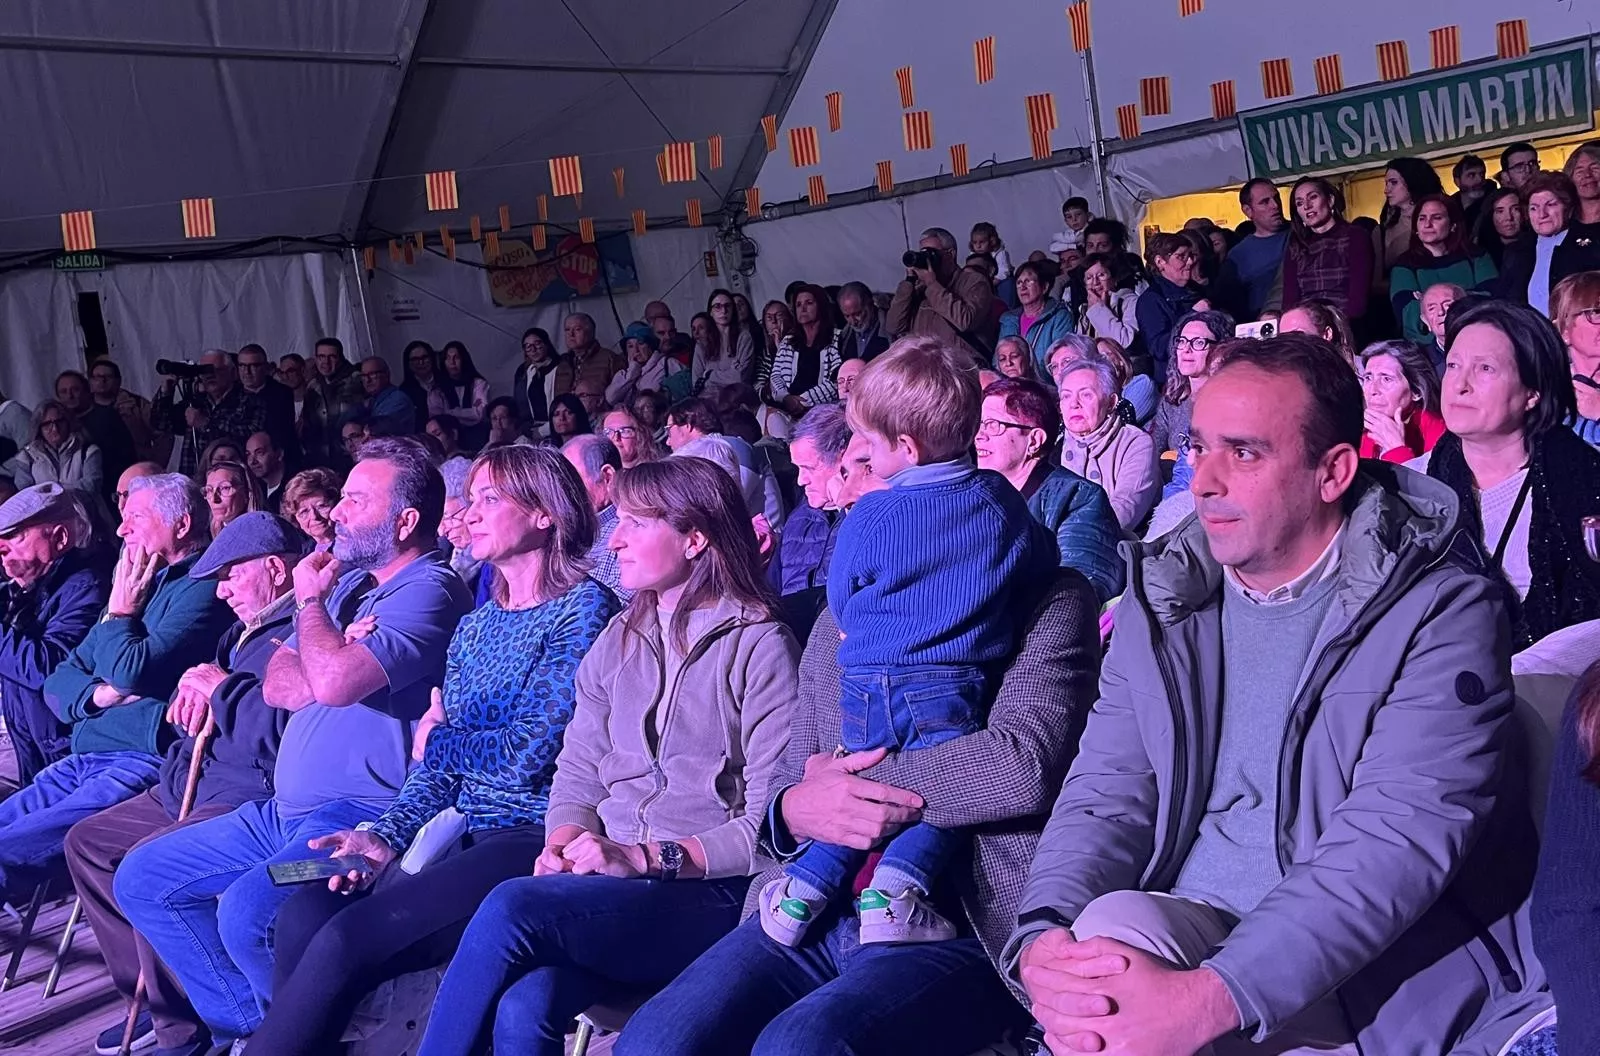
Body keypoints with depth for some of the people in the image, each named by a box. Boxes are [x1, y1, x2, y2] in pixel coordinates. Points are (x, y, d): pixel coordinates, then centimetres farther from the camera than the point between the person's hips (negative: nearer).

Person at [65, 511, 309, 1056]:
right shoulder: (248, 628, 18)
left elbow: (289, 732, -29)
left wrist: (223, 689, -15)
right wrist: (193, 692, 2)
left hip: (251, 797, -11)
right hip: (189, 787, 12)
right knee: (87, 842, 16)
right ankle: (152, 999, 16)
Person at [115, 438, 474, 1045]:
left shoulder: (429, 591, -15)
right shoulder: (350, 581, 15)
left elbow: (335, 680, -29)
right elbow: (276, 685, 12)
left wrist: (310, 600, -9)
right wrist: (331, 669, -11)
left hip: (359, 818, -10)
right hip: (287, 812, 10)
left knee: (245, 914, -32)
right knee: (141, 879, 13)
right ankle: (245, 1023, 13)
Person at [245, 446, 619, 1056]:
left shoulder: (583, 608, -7)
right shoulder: (475, 625, 18)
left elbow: (531, 753, -14)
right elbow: (439, 768, 15)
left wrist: (436, 738, 2)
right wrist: (385, 834, -3)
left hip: (533, 840, -7)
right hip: (463, 832, 7)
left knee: (348, 938, -23)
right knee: (301, 918, -16)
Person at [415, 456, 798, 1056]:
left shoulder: (758, 645, -4)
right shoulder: (620, 638, 16)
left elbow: (770, 822, -10)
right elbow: (578, 768, 14)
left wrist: (648, 858, -16)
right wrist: (563, 845, -6)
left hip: (706, 891, -4)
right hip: (609, 882, 5)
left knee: (511, 909, -28)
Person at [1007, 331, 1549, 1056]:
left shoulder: (1441, 612, -9)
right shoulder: (1162, 599, 6)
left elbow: (1400, 837, -20)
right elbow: (1108, 790, 2)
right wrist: (1043, 936, -19)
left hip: (1379, 969, -3)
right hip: (1188, 924, 3)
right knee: (1107, 927, -31)